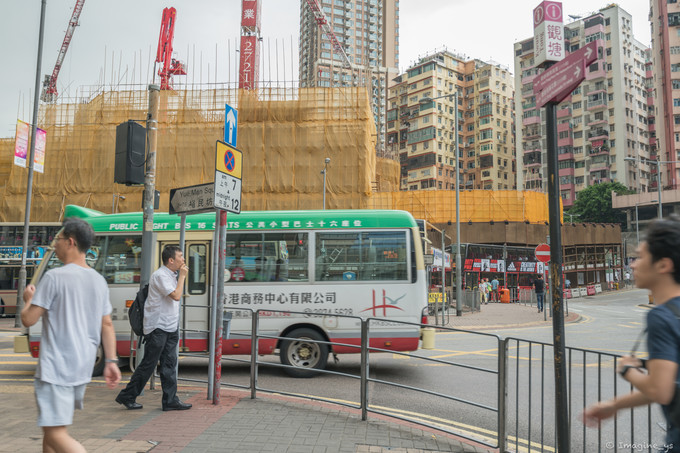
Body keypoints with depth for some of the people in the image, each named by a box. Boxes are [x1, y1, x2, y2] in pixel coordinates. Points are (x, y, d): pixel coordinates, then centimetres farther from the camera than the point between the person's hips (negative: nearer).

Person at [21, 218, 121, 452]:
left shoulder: (54, 277, -13)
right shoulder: (99, 281, 7)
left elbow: (28, 319, -11)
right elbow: (107, 325, 7)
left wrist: (28, 299, 9)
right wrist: (111, 360, 9)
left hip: (56, 368, -8)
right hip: (83, 368, 8)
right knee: (52, 426, 24)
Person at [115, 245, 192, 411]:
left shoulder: (171, 276, 15)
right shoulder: (160, 275, -15)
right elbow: (176, 296, -24)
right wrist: (182, 276, -15)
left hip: (170, 327, 9)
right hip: (157, 327, -9)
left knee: (169, 364, 8)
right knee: (148, 364, 0)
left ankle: (170, 400, 11)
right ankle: (127, 396, 15)